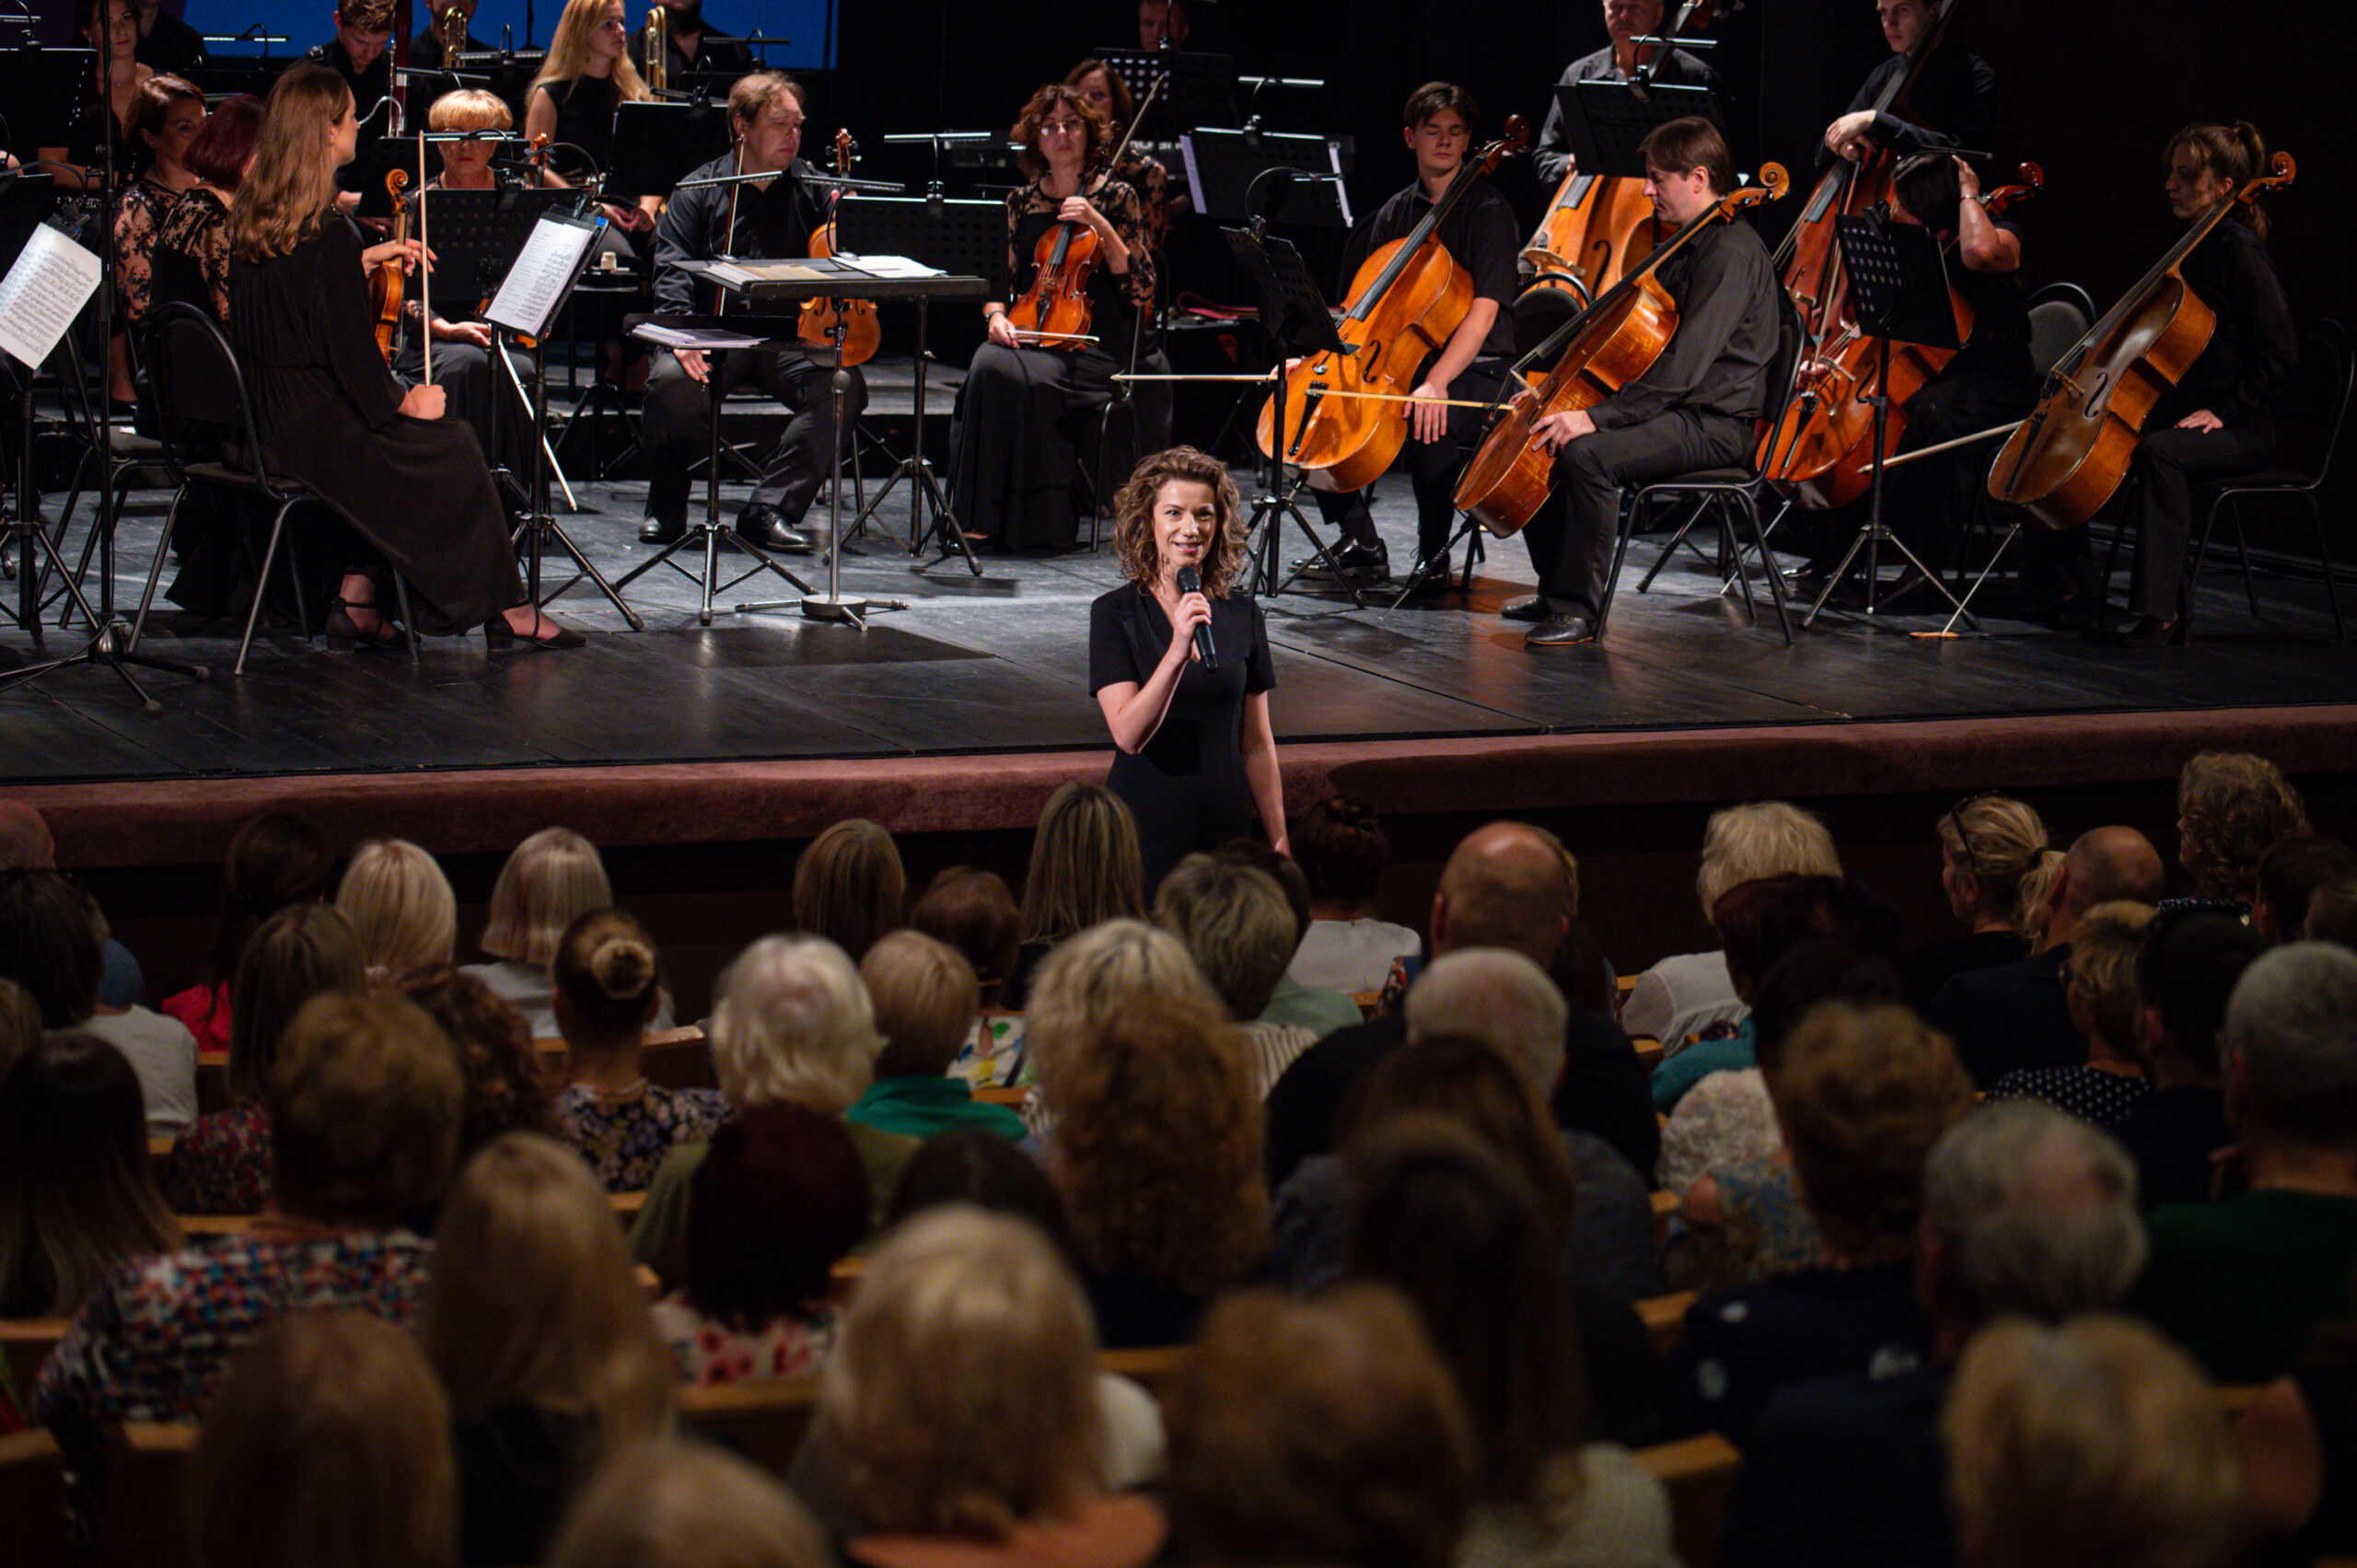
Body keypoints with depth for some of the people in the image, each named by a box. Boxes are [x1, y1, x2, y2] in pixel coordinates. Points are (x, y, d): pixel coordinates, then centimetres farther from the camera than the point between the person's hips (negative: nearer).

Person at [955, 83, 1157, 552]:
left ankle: (1042, 519, -23)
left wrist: (1100, 226, -13)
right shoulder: (1021, 202, 14)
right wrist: (997, 315, -4)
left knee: (1027, 377, -33)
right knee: (988, 367, -30)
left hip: (1093, 349, -4)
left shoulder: (1116, 198, 3)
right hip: (1027, 336, 4)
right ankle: (986, 517, -24)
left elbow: (1142, 291, -4)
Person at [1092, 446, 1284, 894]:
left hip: (1225, 833, 3)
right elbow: (1128, 735, -17)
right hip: (1142, 835, -3)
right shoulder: (1115, 613, -6)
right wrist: (1178, 651, -27)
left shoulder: (1242, 615, 4)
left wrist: (1279, 841, 7)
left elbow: (1257, 745, 9)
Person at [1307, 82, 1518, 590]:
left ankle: (1432, 555, -18)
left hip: (1476, 368, -6)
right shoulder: (1395, 214, 13)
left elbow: (1484, 310, -18)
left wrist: (1437, 381, -32)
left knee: (1429, 419, -38)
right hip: (1400, 360, 7)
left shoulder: (1487, 210, -7)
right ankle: (1360, 543, -2)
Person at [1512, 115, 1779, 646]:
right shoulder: (1688, 246, 16)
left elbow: (1686, 363, -28)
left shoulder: (1732, 251, -18)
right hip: (1670, 410, 11)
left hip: (1710, 424, -11)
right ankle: (1555, 589, 15)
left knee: (1587, 454, -33)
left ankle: (1579, 610, -23)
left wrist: (1598, 416, -31)